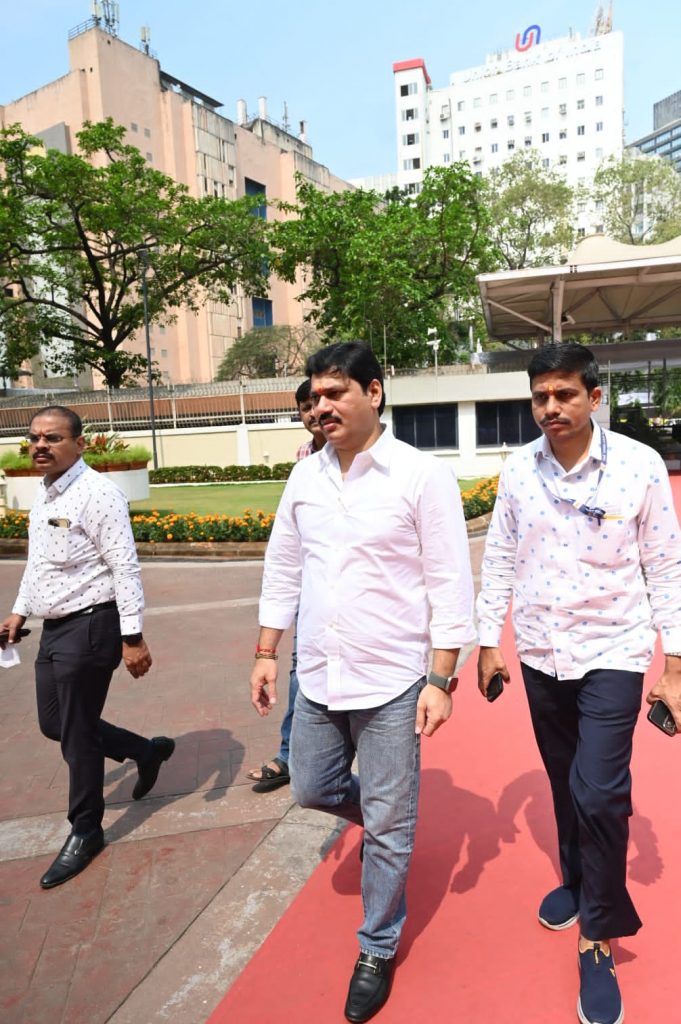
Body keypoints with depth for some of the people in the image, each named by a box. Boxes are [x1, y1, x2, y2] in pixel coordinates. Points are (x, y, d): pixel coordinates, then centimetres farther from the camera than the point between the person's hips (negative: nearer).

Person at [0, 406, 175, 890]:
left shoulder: (97, 493, -17)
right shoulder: (42, 495, 11)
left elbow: (125, 568, -21)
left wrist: (132, 637, -23)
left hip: (90, 627, -9)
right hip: (55, 628, 9)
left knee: (77, 733, 4)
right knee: (54, 724, 16)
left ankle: (86, 831, 26)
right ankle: (148, 750, 35)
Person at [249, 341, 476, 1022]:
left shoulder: (422, 476, -12)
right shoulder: (305, 476, 3)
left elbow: (449, 583, -11)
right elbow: (282, 567, 10)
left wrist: (440, 680, -12)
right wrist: (266, 653, 9)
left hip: (391, 681, -5)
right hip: (317, 677, 5)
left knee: (388, 826, 9)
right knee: (311, 789, 20)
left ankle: (378, 951, 35)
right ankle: (383, 819, 51)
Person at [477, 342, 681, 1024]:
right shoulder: (518, 470, -3)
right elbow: (499, 559, 4)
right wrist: (489, 641, 6)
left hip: (612, 654, -3)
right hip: (541, 654, 3)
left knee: (599, 794, -7)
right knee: (564, 783, 19)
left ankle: (599, 941, 16)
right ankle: (577, 879, 45)